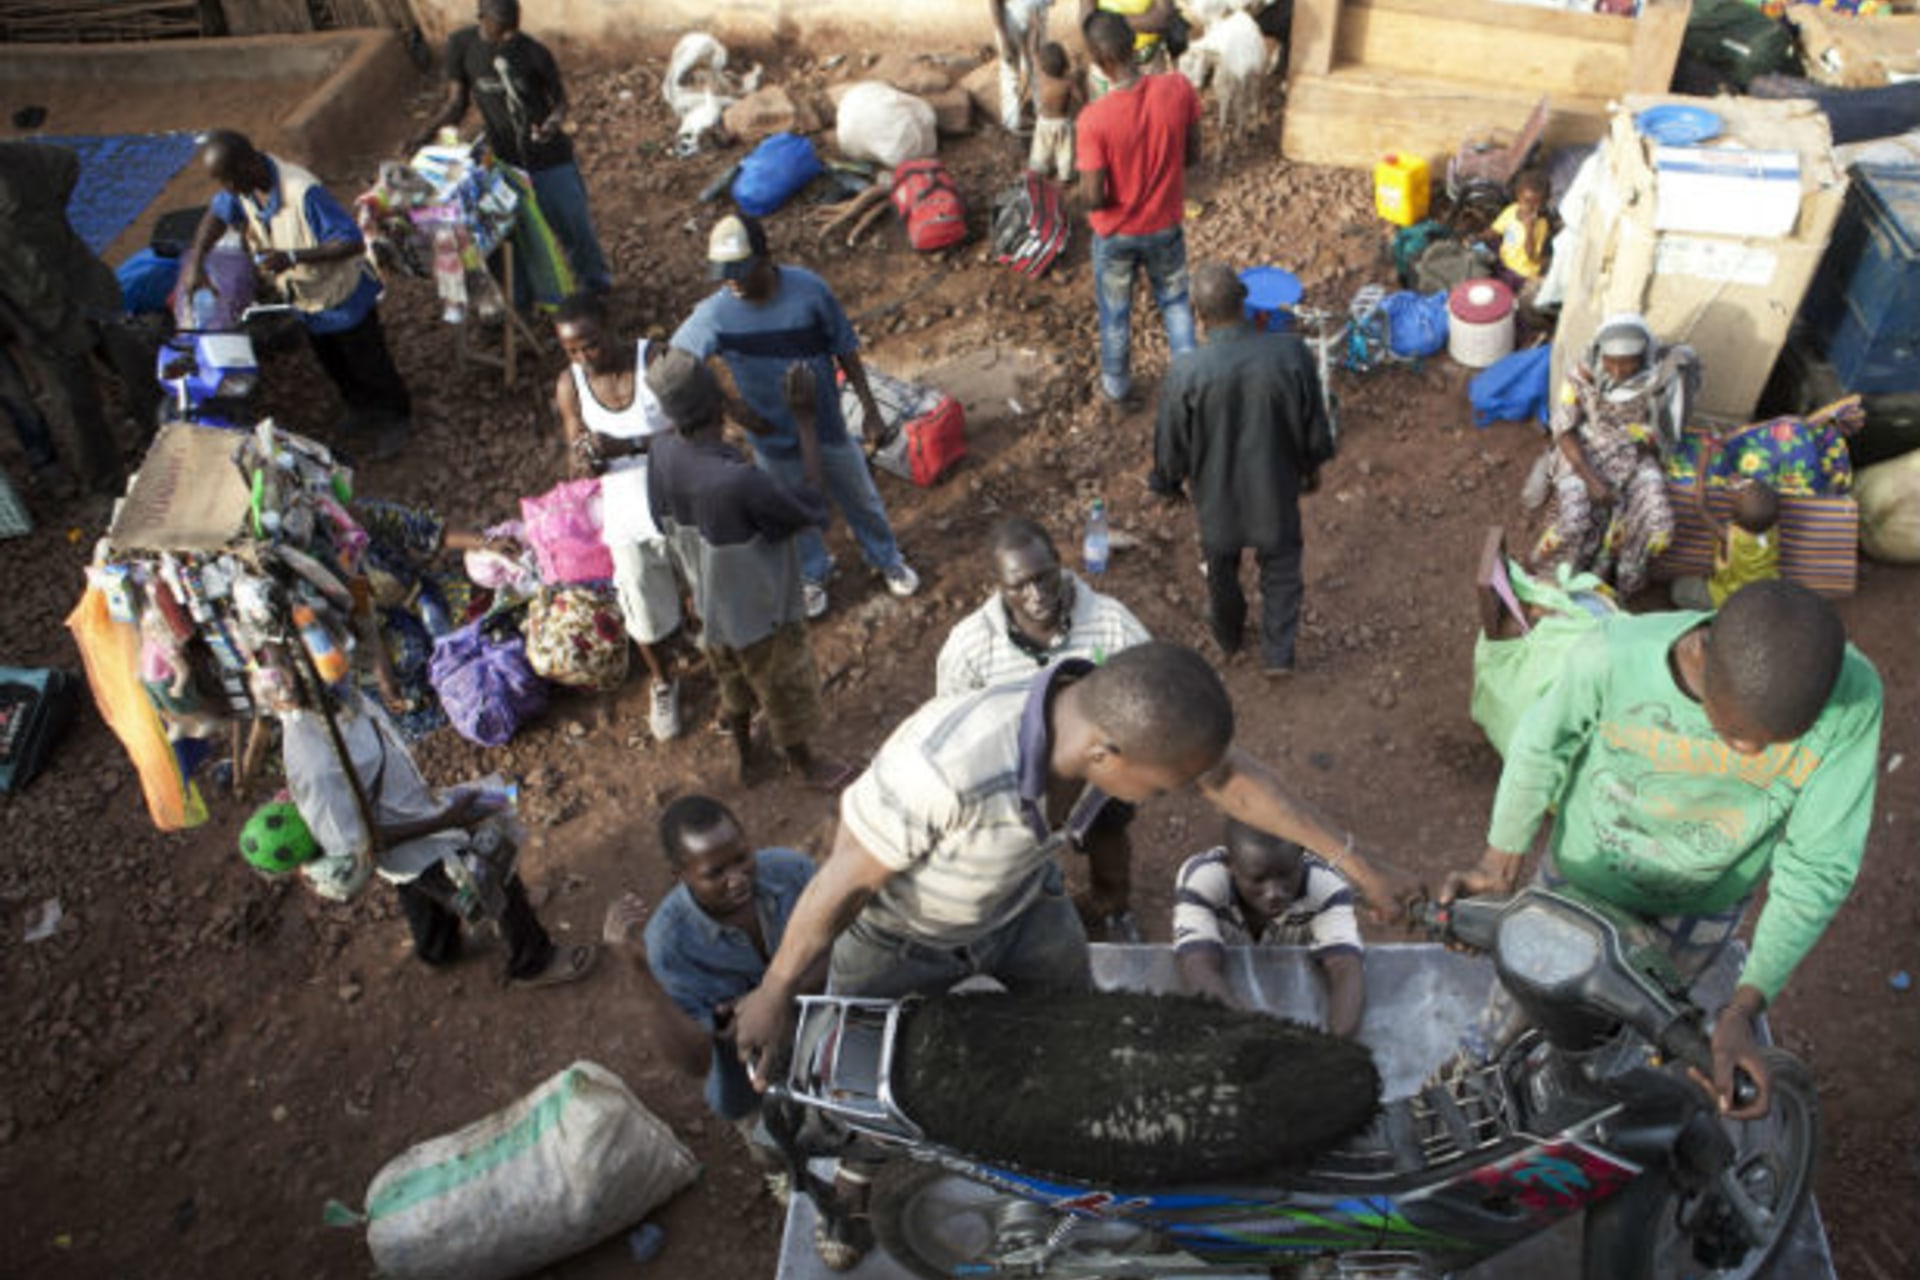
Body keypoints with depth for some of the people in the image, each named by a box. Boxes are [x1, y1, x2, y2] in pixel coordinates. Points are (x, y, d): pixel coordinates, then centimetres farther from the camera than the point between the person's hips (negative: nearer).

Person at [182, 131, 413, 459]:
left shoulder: (303, 192, -37)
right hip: (305, 300, 7)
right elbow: (219, 212, 5)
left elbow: (353, 242, -35)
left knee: (369, 364, 12)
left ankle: (397, 419, 36)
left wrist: (293, 257, -42)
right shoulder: (242, 186, -14)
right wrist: (195, 260, -9)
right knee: (333, 366, 26)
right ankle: (361, 410, 51)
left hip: (343, 296, -7)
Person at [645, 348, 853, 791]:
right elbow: (811, 505, -27)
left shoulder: (662, 453, -19)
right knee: (787, 687, 22)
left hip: (710, 603, 7)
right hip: (762, 611, -6)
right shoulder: (739, 482, -41)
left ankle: (742, 754, 57)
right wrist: (806, 417, -25)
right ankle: (802, 763, 49)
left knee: (736, 681, 33)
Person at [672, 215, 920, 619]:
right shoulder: (716, 314, -22)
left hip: (827, 425, 0)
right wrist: (731, 407, -15)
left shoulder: (809, 290, -21)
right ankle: (812, 575, 50)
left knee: (860, 498, 21)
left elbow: (845, 349, -9)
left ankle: (887, 559, 49)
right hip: (774, 438, 0)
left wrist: (866, 401, -4)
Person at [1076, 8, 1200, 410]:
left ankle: (1117, 387, 42)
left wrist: (1085, 195, -1)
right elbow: (1193, 157, -6)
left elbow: (1092, 198, -25)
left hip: (1116, 233, -2)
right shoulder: (1179, 89, -20)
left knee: (1115, 312, 22)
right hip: (1166, 226, 3)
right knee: (1175, 301, 27)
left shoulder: (1094, 118, -30)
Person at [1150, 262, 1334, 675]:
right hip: (1276, 486, 1)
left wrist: (1167, 483, 8)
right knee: (1280, 565, 27)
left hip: (1218, 492, 0)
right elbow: (1314, 423, -9)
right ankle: (1279, 653, 38)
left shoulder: (1187, 373, -30)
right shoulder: (1291, 353, -25)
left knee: (1222, 568, 28)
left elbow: (1170, 444, -14)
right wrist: (1312, 466, 11)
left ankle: (1229, 635, 54)